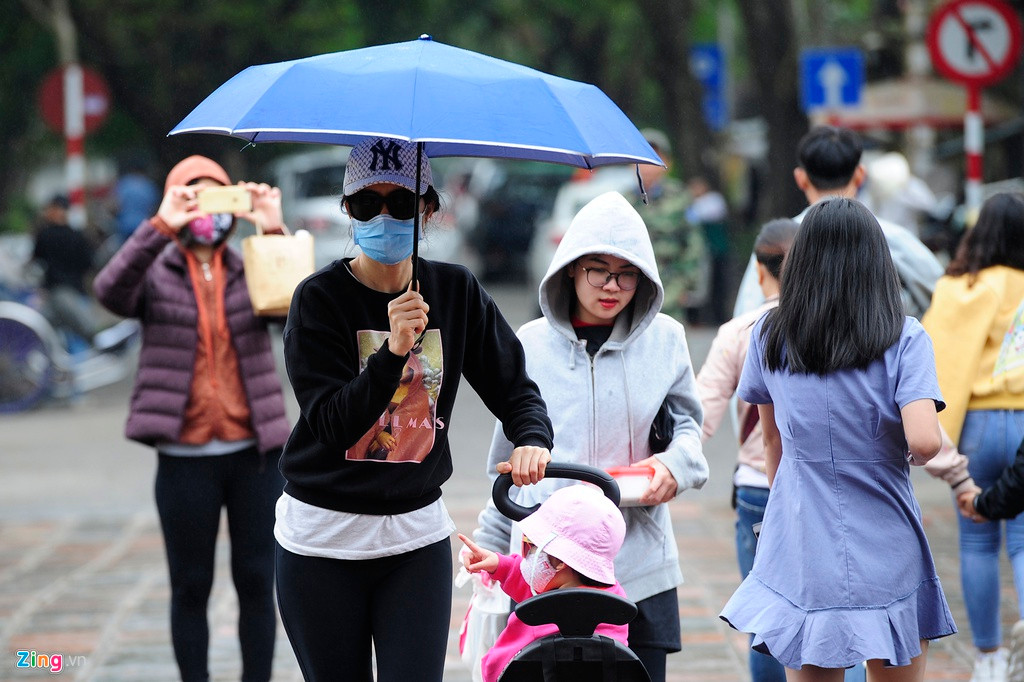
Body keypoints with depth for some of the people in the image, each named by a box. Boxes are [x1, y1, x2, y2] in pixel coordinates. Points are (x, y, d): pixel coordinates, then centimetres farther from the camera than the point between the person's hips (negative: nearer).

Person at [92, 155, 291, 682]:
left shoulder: (250, 272, 8)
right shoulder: (155, 276, 3)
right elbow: (111, 291, -19)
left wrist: (276, 233, -26)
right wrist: (159, 228, -31)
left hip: (254, 453, 1)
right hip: (185, 457, -1)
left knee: (257, 581, 6)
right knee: (190, 586, 7)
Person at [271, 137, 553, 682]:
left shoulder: (456, 292, 1)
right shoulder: (319, 299, -9)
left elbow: (514, 386, 5)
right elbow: (330, 423, -18)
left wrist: (532, 439, -17)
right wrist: (394, 351, -31)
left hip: (418, 538, 2)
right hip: (322, 541, -2)